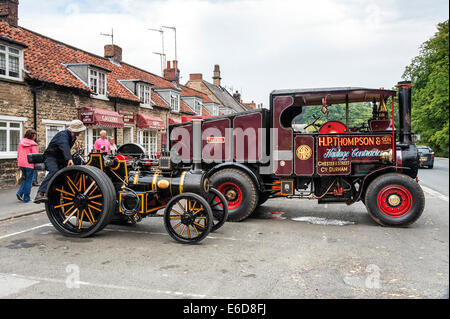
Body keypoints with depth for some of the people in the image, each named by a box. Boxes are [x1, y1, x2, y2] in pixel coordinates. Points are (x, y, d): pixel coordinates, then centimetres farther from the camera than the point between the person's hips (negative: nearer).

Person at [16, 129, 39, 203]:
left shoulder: (21, 142, 10)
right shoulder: (33, 144, -11)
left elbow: (18, 154, 14)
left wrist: (19, 163, 21)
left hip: (21, 164, 6)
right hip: (29, 164, -6)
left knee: (26, 179, 23)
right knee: (29, 181, 4)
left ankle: (20, 193, 8)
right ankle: (26, 198, 9)